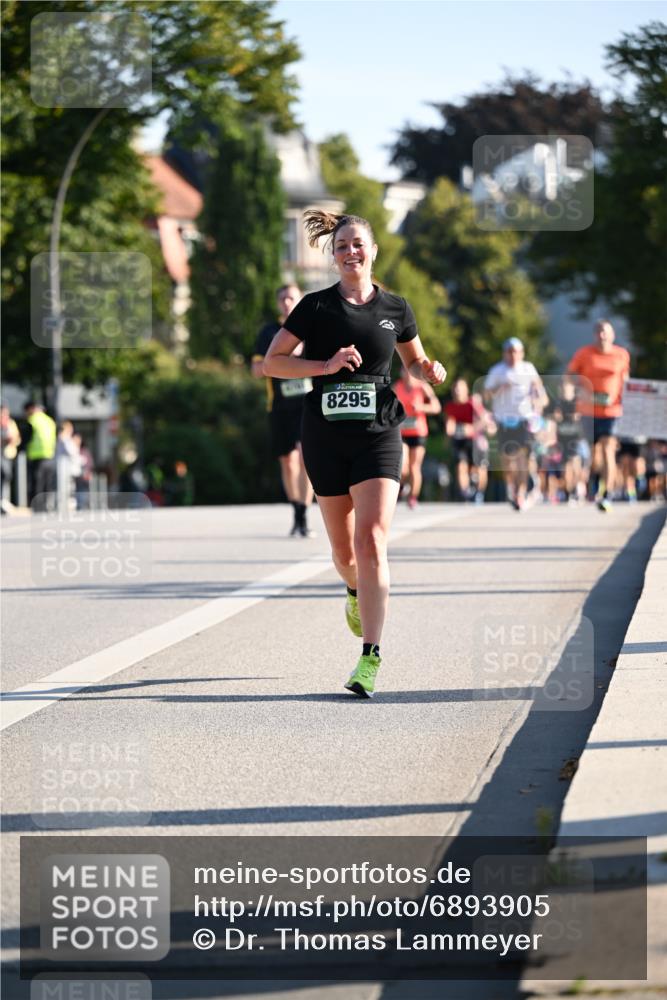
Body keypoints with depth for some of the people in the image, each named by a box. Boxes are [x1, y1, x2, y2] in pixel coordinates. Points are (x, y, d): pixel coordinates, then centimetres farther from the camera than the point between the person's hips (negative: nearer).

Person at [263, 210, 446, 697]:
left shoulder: (395, 308, 6)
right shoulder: (316, 306, 1)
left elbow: (415, 360, 22)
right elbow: (271, 363, -1)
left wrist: (430, 371, -1)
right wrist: (327, 365, -14)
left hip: (378, 436, -1)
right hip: (325, 437, 1)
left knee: (371, 541, -16)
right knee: (344, 548, 10)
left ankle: (370, 657, -18)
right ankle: (357, 593, 47)